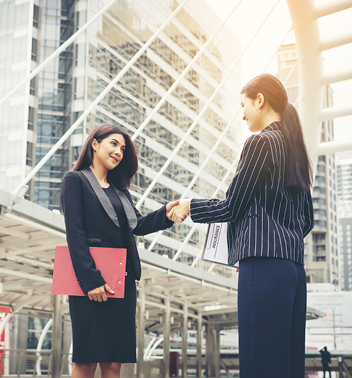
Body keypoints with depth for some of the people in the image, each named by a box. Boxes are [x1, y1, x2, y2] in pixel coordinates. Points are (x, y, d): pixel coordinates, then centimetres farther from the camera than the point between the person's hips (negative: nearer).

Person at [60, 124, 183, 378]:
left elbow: (138, 226, 11)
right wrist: (91, 280, -17)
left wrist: (166, 214, -9)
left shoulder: (120, 190, 22)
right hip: (93, 279, -6)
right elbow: (75, 233, -8)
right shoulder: (76, 181, 1)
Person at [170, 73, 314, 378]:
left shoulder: (261, 142, -5)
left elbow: (232, 207, -4)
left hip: (264, 263, -9)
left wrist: (190, 206, 11)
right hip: (294, 264, 9)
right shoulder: (295, 150, 19)